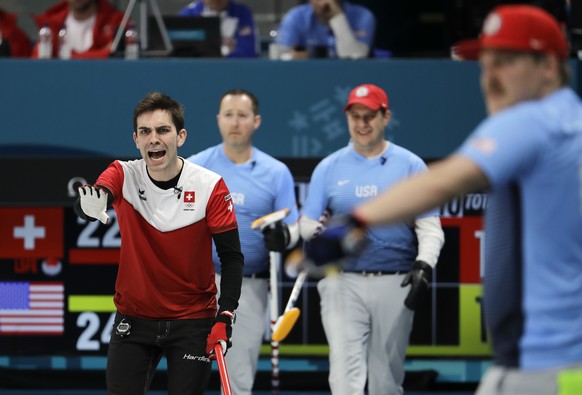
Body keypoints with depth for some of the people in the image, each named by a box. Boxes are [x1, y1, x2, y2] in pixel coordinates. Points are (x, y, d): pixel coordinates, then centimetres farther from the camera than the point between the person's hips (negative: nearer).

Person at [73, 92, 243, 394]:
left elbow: (231, 257, -7)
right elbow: (84, 205, -28)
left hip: (193, 321, -1)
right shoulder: (124, 175, -8)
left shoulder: (210, 187, -11)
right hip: (134, 318, 1)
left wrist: (225, 318, -18)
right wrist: (90, 207, -53)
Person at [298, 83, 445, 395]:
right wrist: (320, 231, -16)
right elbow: (306, 223, 7)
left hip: (395, 285, 0)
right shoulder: (329, 168, 7)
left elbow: (430, 226, 2)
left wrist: (423, 267, -15)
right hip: (343, 283, 0)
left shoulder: (411, 166, 4)